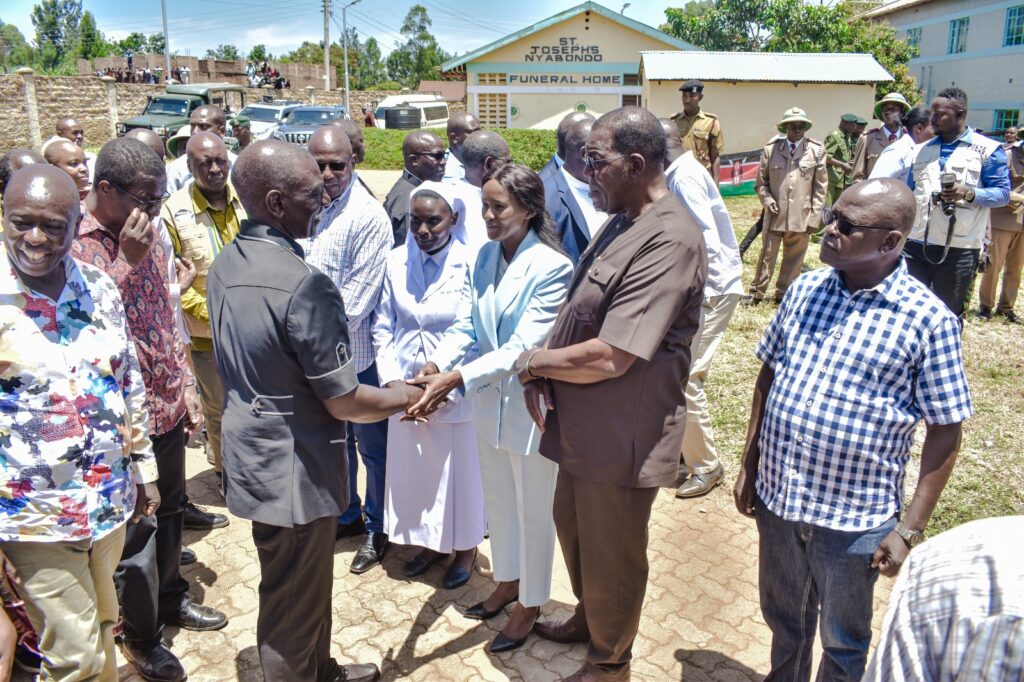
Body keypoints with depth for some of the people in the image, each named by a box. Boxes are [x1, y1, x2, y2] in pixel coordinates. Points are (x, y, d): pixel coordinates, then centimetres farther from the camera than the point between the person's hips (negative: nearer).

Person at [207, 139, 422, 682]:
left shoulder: (225, 265, 1)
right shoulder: (304, 285, -27)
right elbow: (343, 403, -22)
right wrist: (405, 397, -4)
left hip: (249, 452, 9)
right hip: (294, 470, -9)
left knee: (303, 583, 28)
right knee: (293, 604, 12)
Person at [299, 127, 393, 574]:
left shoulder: (368, 216, -13)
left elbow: (360, 290, -16)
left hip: (355, 352, -6)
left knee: (372, 445, 10)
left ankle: (377, 528, 28)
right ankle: (346, 515, 39)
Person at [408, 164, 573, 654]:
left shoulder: (552, 267, -21)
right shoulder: (485, 256, -1)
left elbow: (523, 347, -27)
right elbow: (464, 325, -3)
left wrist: (454, 380, -35)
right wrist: (433, 368, -21)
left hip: (531, 407, -6)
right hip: (489, 401, 6)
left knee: (533, 511, 13)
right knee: (497, 501, 23)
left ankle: (530, 604, 36)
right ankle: (507, 582, 47)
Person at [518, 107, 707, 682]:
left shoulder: (669, 240, -25)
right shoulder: (624, 223, 7)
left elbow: (609, 357, -29)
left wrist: (533, 363, -13)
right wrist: (545, 376, -5)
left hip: (621, 437, -9)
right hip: (584, 426, 9)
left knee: (611, 556, 13)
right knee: (573, 527, 27)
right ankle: (589, 620, 53)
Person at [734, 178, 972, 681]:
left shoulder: (928, 320, -15)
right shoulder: (804, 290, -2)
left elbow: (945, 431, -10)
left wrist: (910, 528, -10)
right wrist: (748, 465, 8)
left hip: (854, 518, -4)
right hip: (776, 497, 5)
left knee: (843, 642, 19)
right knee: (782, 619, 26)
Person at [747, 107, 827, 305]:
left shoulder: (816, 151, 2)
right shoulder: (771, 149, 3)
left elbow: (820, 188, 3)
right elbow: (760, 182, 10)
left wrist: (814, 218, -2)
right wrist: (767, 200, -8)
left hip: (802, 217, 0)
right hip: (775, 216, 0)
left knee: (794, 258, 9)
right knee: (767, 255, 6)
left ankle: (784, 293, 23)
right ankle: (757, 292, 19)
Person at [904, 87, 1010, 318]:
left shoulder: (987, 149, 0)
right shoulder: (922, 150, 14)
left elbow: (1002, 193, -4)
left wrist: (968, 194, -22)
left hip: (959, 248, -4)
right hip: (916, 244, 4)